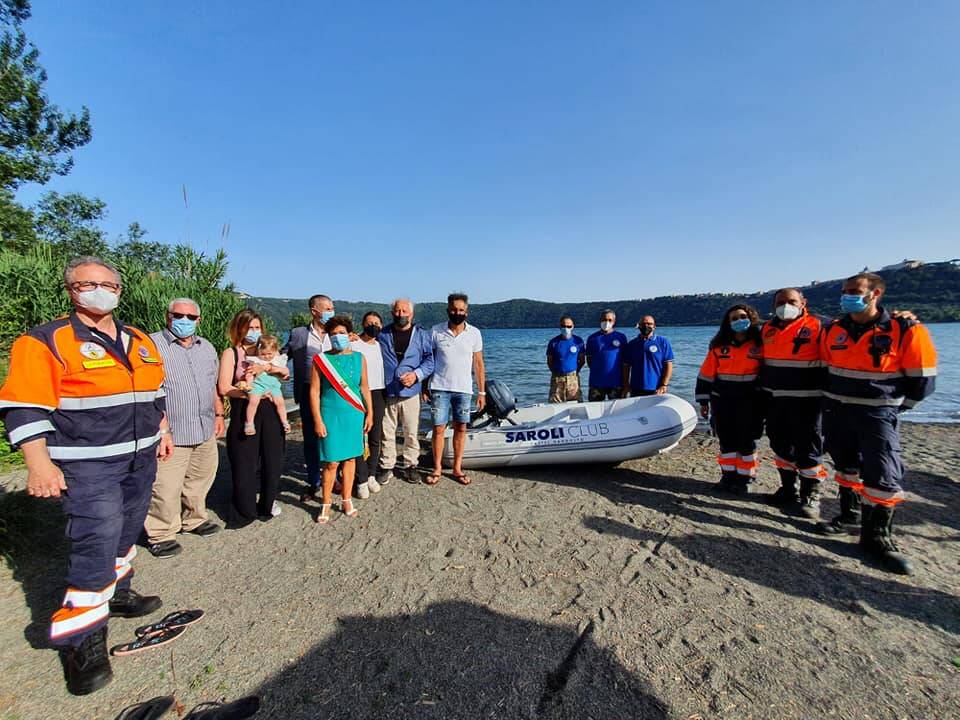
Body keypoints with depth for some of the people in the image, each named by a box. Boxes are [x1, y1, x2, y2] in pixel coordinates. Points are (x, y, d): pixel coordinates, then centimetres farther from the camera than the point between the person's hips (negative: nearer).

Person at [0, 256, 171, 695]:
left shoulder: (140, 340, 10)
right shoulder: (46, 341, -8)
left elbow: (156, 392, 20)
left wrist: (163, 431, 17)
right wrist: (39, 464, -18)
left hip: (140, 457, 6)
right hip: (86, 463, -6)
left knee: (126, 533, 17)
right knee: (97, 539, -10)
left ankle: (115, 593, 37)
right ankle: (82, 639, 4)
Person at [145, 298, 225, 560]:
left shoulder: (207, 348, 14)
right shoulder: (152, 345, -7)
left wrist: (219, 414, 18)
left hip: (205, 431, 6)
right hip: (169, 434, -6)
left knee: (199, 481, 17)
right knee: (165, 489, -1)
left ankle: (194, 520, 36)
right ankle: (161, 534, 16)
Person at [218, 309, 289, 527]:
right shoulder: (230, 353, 2)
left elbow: (286, 373, -2)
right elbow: (224, 388, -9)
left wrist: (266, 367, -18)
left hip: (270, 413, 4)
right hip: (244, 414, -3)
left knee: (272, 459, 8)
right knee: (245, 463, 2)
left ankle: (268, 504, 27)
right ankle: (245, 511, 20)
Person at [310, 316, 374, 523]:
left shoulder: (358, 358, 5)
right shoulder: (320, 359, -2)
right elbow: (314, 391, -2)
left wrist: (369, 413, 8)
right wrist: (318, 420, -6)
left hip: (354, 415, 3)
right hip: (331, 415, -2)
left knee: (350, 458, 10)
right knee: (332, 461, 0)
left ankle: (347, 500, 24)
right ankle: (325, 504, 17)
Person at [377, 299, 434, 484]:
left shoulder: (421, 335, 4)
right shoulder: (382, 335, 7)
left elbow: (430, 360, 1)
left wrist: (416, 374, -14)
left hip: (410, 392, -1)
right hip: (386, 393, 1)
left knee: (411, 433, 7)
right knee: (386, 433, 7)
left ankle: (410, 465, 22)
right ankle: (386, 467, 21)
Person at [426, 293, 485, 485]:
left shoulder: (474, 333, 1)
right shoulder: (436, 331, -1)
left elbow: (478, 363, 4)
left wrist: (482, 392, 2)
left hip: (464, 389, 1)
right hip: (439, 388, -1)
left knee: (460, 428, 7)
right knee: (439, 429, 1)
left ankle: (457, 468, 20)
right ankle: (437, 469, 15)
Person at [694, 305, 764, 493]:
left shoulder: (760, 345, -3)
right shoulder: (719, 347, 1)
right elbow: (706, 375, 3)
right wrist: (703, 400, 2)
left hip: (749, 403, -2)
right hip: (722, 401, 2)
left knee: (746, 441, 5)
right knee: (726, 440, 9)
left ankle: (744, 477, 18)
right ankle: (728, 474, 21)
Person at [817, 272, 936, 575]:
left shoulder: (905, 331, -12)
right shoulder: (833, 330, 1)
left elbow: (922, 379, -5)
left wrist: (892, 407, 1)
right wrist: (834, 401, 13)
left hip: (878, 414, -4)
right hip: (836, 411, 4)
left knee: (883, 477, -6)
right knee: (846, 466, 16)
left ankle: (878, 539, 7)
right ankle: (850, 516, 33)